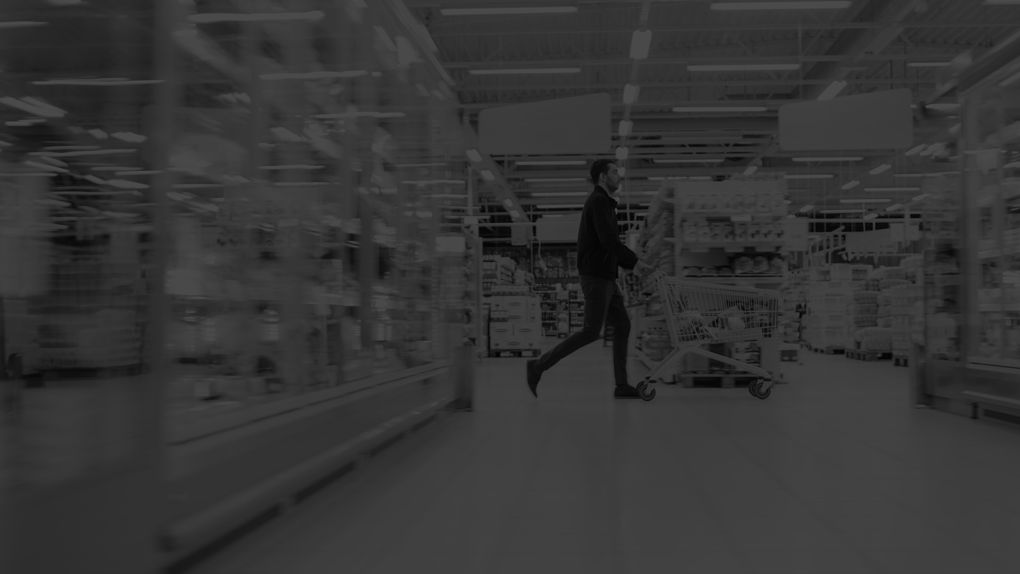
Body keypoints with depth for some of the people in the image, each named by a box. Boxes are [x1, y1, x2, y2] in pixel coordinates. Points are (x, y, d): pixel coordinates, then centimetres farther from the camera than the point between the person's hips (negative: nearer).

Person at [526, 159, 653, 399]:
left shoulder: (603, 203, 21)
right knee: (591, 332, -11)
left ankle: (622, 385, 5)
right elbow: (608, 239, -21)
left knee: (622, 325, 6)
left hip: (605, 277, 10)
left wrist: (633, 265, 14)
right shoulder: (598, 201, -10)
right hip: (595, 276, -10)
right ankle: (539, 365, -7)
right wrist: (635, 261, -18)